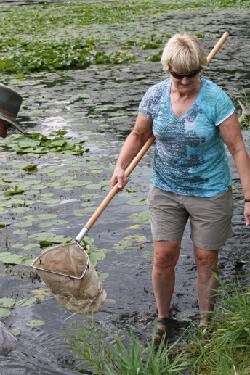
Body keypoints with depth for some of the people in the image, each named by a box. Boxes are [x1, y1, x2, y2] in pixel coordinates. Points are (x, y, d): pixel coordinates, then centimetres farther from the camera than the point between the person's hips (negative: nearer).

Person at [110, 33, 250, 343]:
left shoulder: (215, 99, -18)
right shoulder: (155, 95, -7)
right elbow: (139, 135, 9)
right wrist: (120, 166, -7)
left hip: (210, 193, -3)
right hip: (165, 191, 3)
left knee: (205, 260, 10)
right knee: (163, 258, 6)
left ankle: (205, 326, 31)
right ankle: (163, 320, 30)